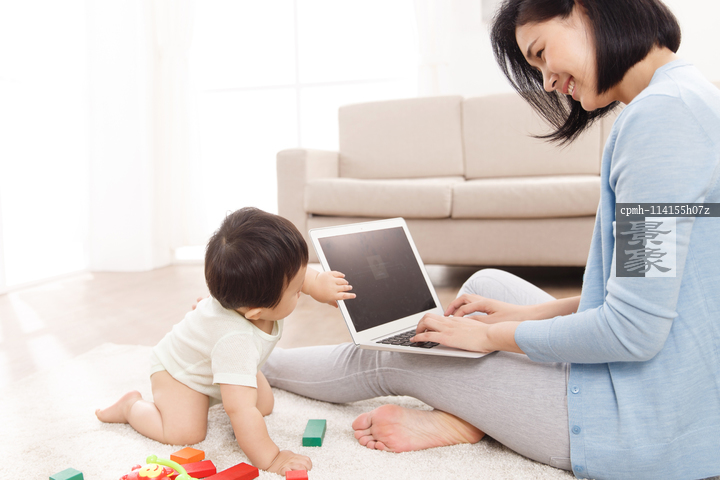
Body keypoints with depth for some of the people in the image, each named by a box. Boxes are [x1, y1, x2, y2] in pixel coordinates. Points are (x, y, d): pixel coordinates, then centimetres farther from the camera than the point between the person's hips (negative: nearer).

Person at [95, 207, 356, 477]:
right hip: (179, 370, -7)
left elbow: (294, 269, -4)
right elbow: (240, 410, -50)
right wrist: (270, 459, -46)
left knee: (264, 405, 4)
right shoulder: (235, 341, -51)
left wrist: (318, 284, -18)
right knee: (185, 432, -23)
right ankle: (132, 406, 5)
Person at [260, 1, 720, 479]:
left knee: (385, 357, 5)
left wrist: (491, 335, -10)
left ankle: (255, 363, 28)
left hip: (650, 432, -9)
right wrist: (532, 312, 8)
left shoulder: (660, 111, -23)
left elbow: (634, 330, -24)